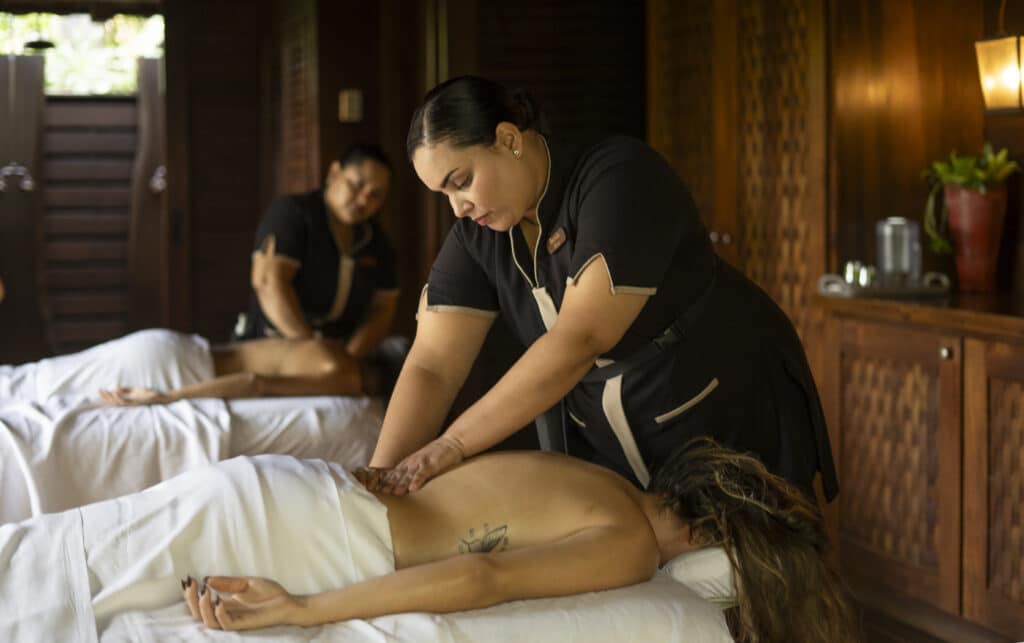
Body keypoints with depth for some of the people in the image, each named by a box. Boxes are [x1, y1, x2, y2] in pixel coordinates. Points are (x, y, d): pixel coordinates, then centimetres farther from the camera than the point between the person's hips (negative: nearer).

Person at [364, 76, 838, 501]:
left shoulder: (620, 178, -25)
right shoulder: (478, 235, -6)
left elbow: (580, 338, -34)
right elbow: (432, 365, -12)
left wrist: (454, 444, -35)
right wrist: (381, 482, -27)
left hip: (736, 420, -5)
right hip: (609, 449, 5)